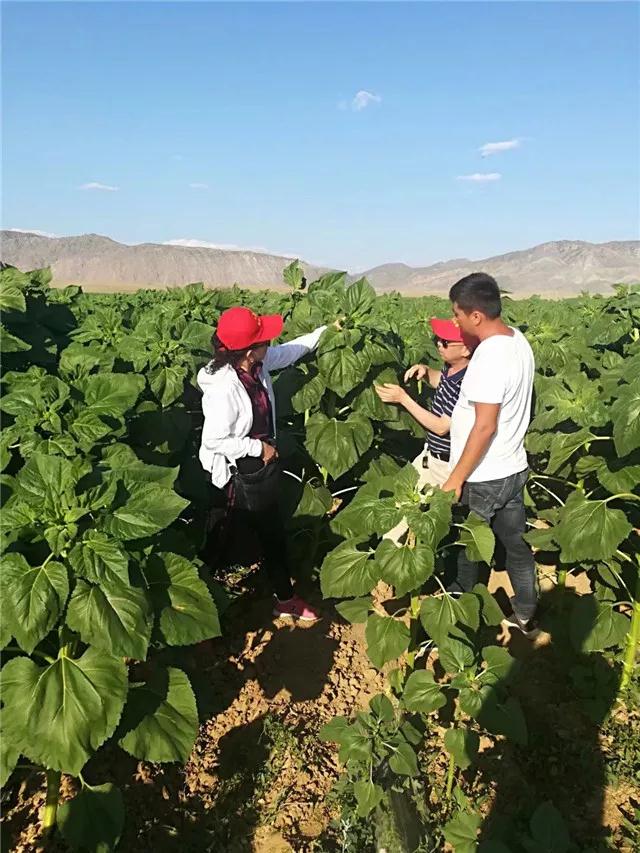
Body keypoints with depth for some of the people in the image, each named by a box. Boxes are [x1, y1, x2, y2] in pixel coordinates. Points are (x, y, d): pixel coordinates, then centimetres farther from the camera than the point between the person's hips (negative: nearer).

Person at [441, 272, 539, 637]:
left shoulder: (490, 356, -27)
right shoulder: (517, 339, 1)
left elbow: (485, 426, -27)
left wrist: (456, 478, -20)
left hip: (483, 478, -9)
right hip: (513, 468, 9)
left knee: (465, 551, 12)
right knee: (516, 544, 20)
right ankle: (526, 616, 36)